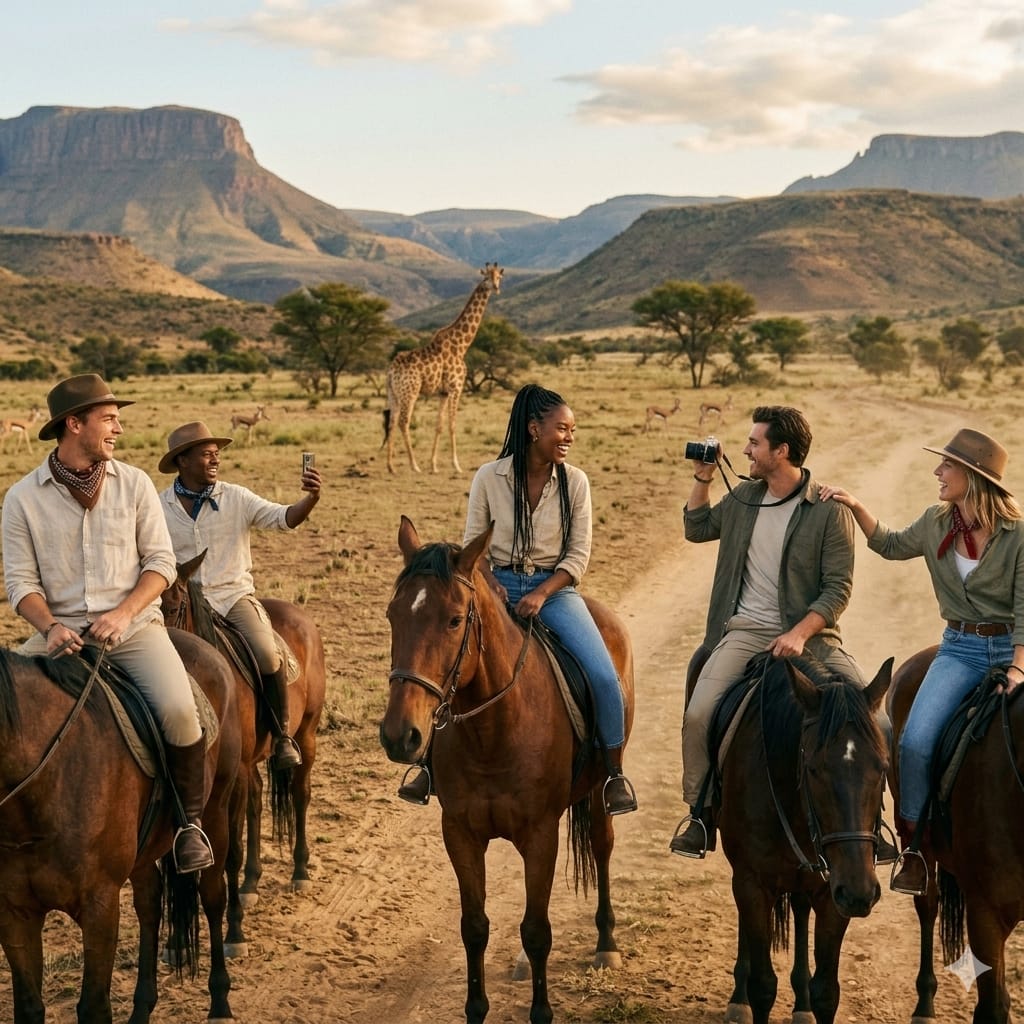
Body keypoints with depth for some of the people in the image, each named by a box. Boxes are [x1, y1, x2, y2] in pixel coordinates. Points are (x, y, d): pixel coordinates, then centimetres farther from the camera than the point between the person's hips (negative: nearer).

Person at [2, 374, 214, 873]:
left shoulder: (134, 484, 5)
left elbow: (160, 561, 3)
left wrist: (123, 613, -13)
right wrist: (50, 627, -18)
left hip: (133, 625, -1)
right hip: (60, 630, 1)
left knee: (178, 709, -26)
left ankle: (191, 821, -4)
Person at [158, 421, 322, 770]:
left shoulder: (237, 499, 1)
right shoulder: (159, 507, 2)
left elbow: (285, 518, -10)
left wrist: (310, 498, -29)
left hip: (234, 597, -1)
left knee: (267, 656, -26)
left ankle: (283, 734, -7)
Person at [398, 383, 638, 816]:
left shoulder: (575, 481, -3)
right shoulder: (489, 478, -4)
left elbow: (578, 554, -3)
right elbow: (473, 545, 2)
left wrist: (541, 595, -17)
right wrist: (491, 585, -16)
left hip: (555, 589, 0)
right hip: (499, 586, 0)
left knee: (603, 675, -19)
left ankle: (615, 773, 1)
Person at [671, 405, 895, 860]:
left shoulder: (829, 510, -8)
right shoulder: (743, 497, 8)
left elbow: (838, 587, -10)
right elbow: (697, 528, 26)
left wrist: (800, 633, -23)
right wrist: (702, 478, 12)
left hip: (810, 632, -3)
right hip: (746, 631, 3)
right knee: (698, 714, -19)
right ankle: (700, 813, -1)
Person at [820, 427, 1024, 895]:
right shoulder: (936, 523, 3)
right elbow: (892, 545, 22)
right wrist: (855, 507, 9)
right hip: (959, 649, 3)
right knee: (916, 740, -17)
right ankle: (915, 848, -2)